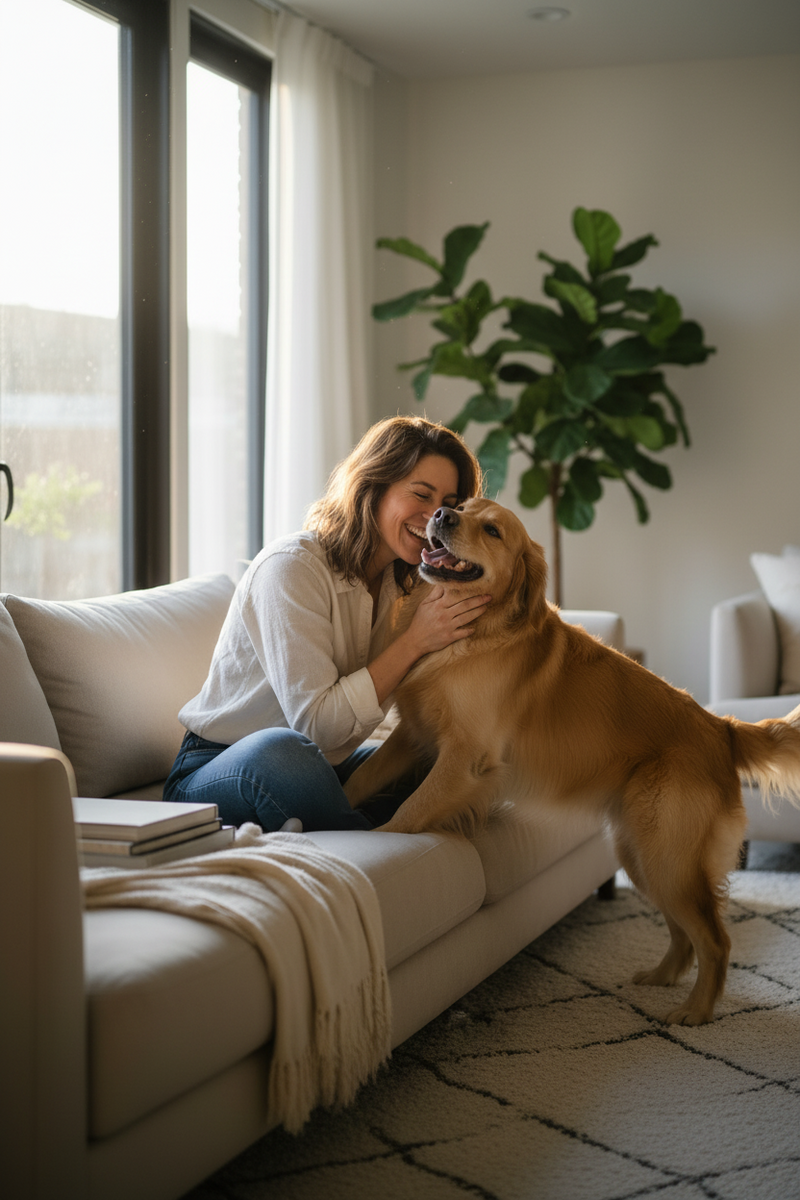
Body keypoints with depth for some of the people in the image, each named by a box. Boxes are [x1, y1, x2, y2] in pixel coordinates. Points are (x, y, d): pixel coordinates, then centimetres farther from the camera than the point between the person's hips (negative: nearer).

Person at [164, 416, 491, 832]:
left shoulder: (406, 580, 5)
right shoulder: (291, 566, -19)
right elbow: (316, 723, -26)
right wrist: (415, 641, -25)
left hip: (327, 768, 8)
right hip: (216, 775, -8)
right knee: (283, 750, -40)